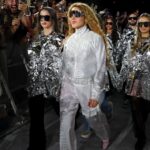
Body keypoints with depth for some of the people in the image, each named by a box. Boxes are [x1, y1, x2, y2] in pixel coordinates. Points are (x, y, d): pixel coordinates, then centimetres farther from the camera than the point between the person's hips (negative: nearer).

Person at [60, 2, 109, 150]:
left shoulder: (95, 38, -9)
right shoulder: (69, 39, 8)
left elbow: (100, 67, -10)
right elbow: (64, 65, 12)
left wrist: (96, 94, -13)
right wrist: (61, 86, 11)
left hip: (86, 85, -4)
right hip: (68, 85, 4)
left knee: (92, 117, 15)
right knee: (65, 123, 1)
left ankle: (105, 137, 47)